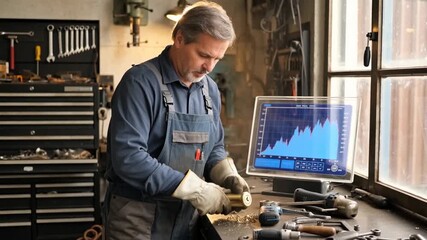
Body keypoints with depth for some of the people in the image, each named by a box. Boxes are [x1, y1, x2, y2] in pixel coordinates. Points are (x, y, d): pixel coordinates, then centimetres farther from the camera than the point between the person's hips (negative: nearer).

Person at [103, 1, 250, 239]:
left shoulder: (211, 90, 5)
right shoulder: (141, 82, -17)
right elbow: (128, 157, -26)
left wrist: (227, 175, -6)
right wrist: (195, 189, -25)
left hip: (186, 217, 7)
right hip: (138, 217, -6)